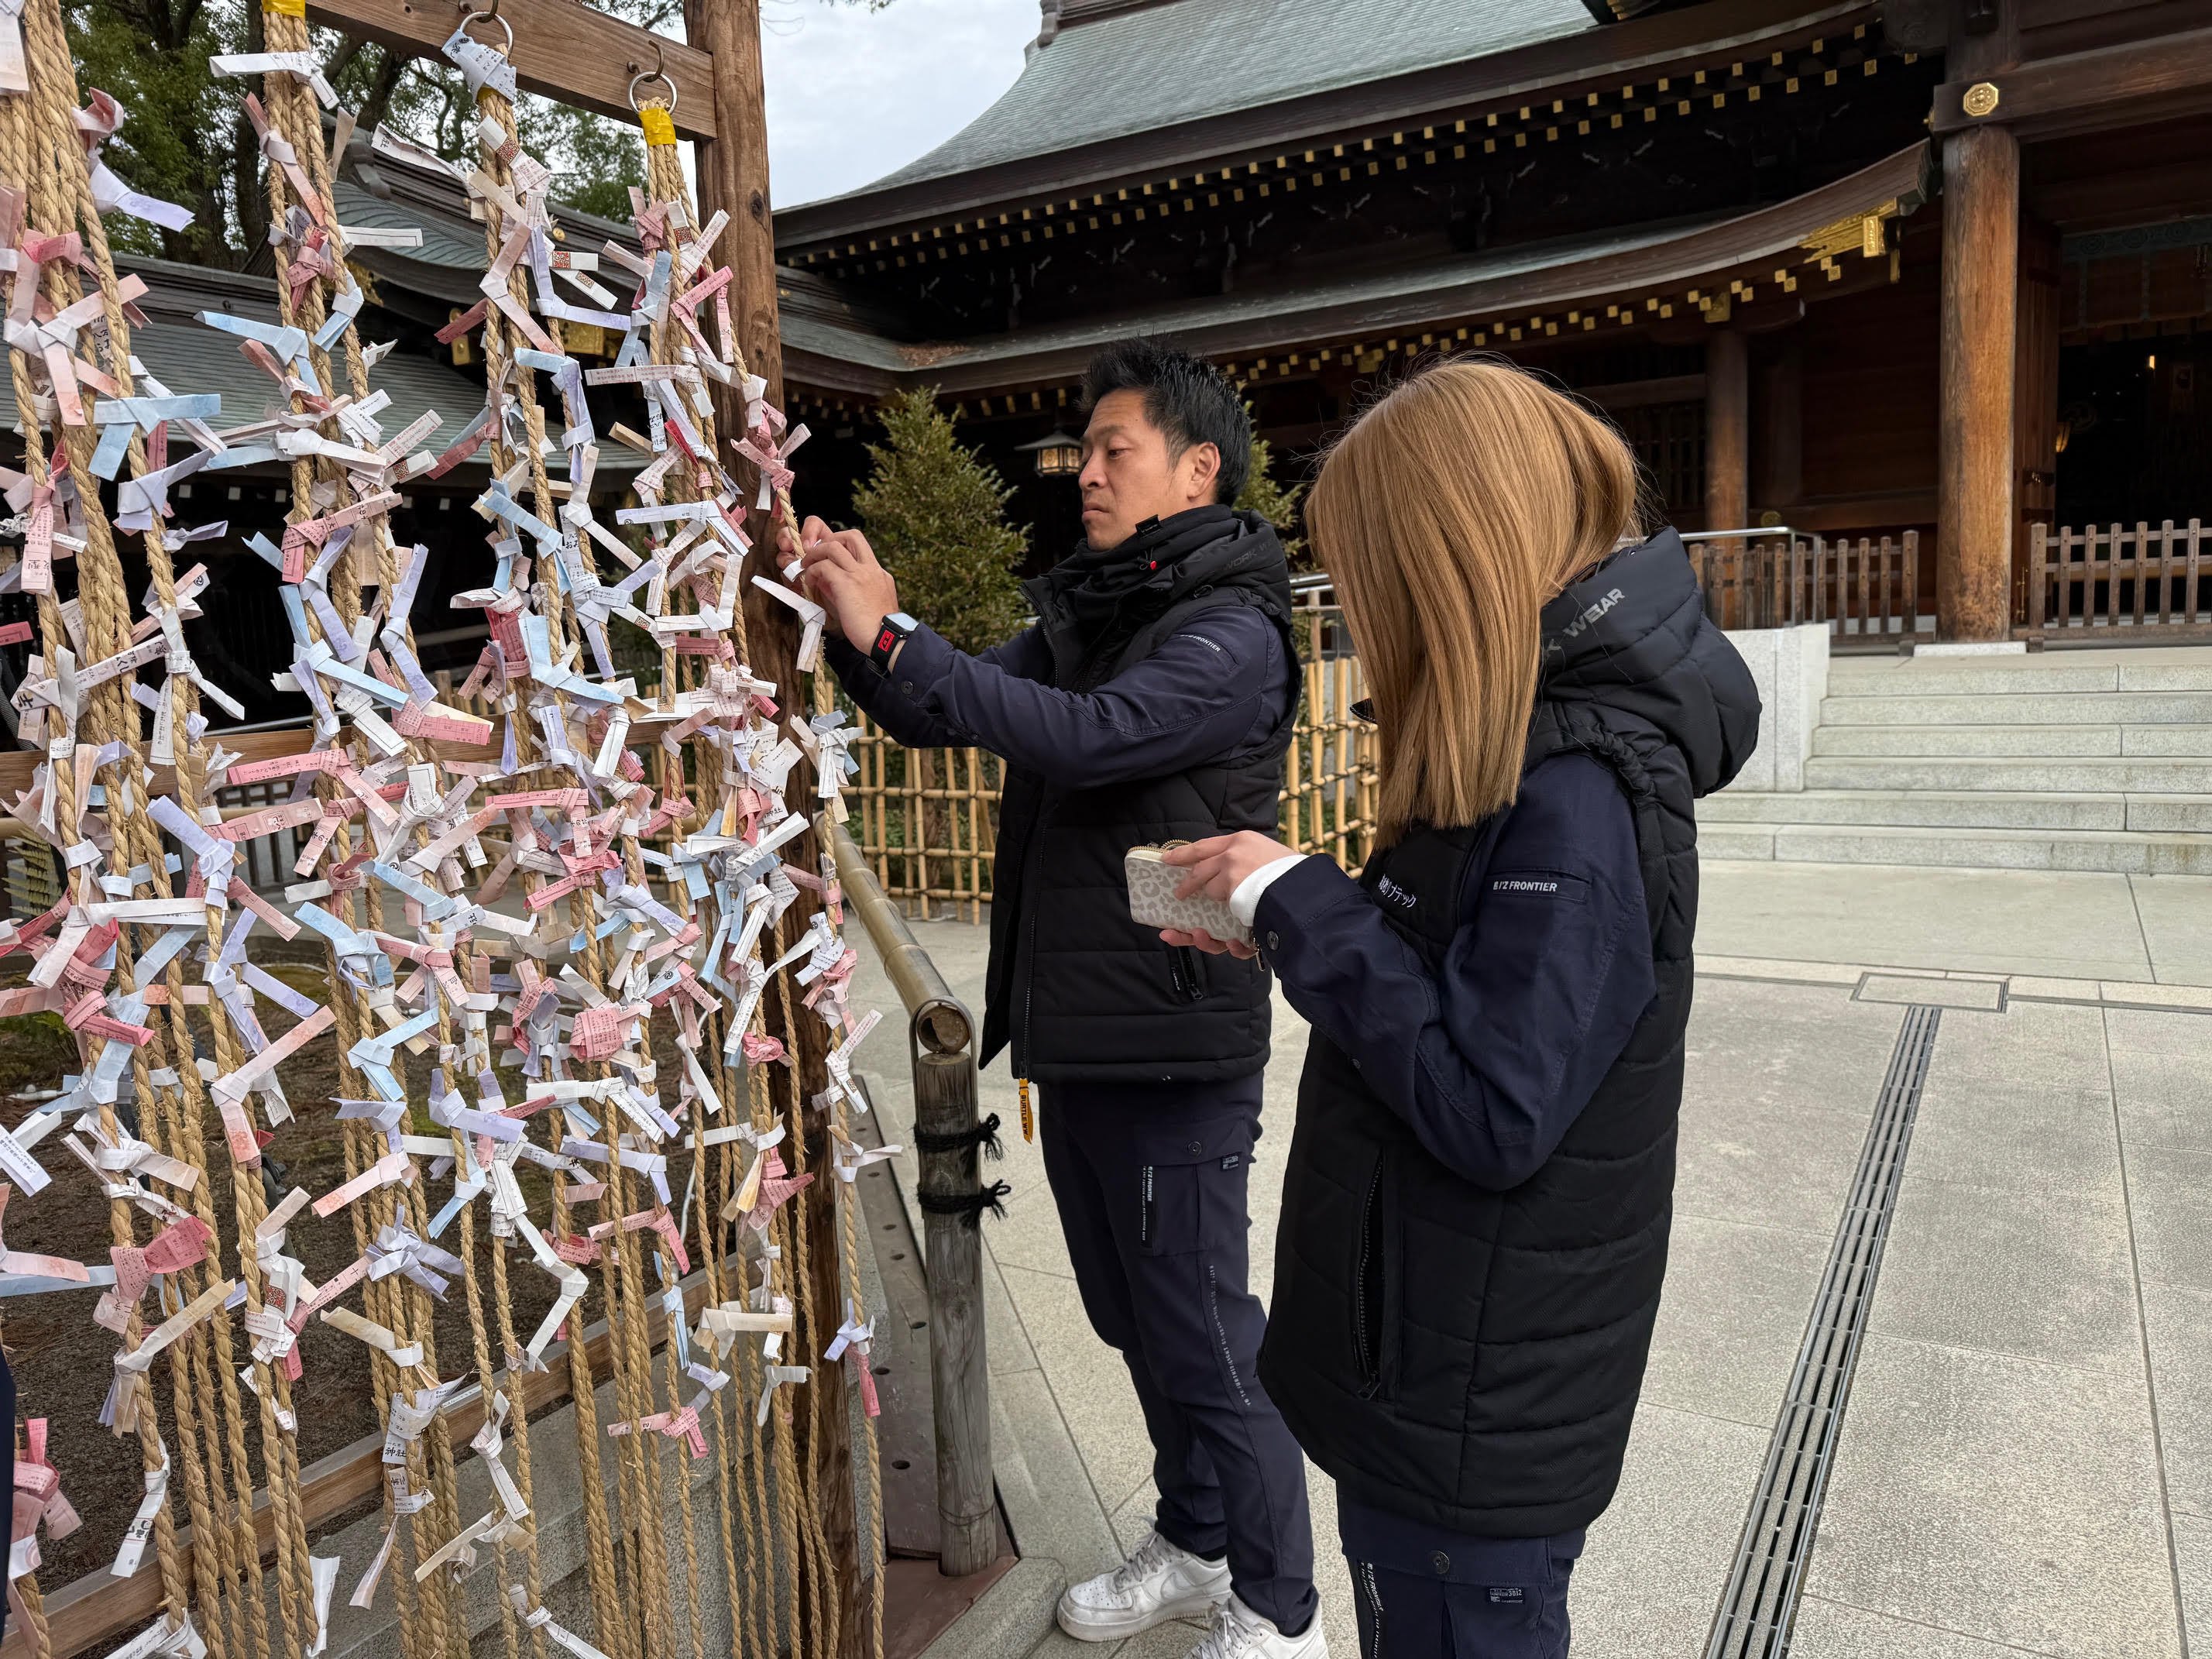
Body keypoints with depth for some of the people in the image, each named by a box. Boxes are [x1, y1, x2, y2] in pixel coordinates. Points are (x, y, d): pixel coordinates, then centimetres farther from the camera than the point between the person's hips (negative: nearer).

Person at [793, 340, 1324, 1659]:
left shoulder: (1231, 633, -14)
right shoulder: (1084, 615, 13)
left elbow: (1088, 736, -28)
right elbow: (940, 717, 14)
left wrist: (892, 634, -24)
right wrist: (862, 626, -4)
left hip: (1170, 1051, -8)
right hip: (1075, 1035, 9)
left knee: (1206, 1338, 4)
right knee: (1133, 1320, 21)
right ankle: (1194, 1545, 42)